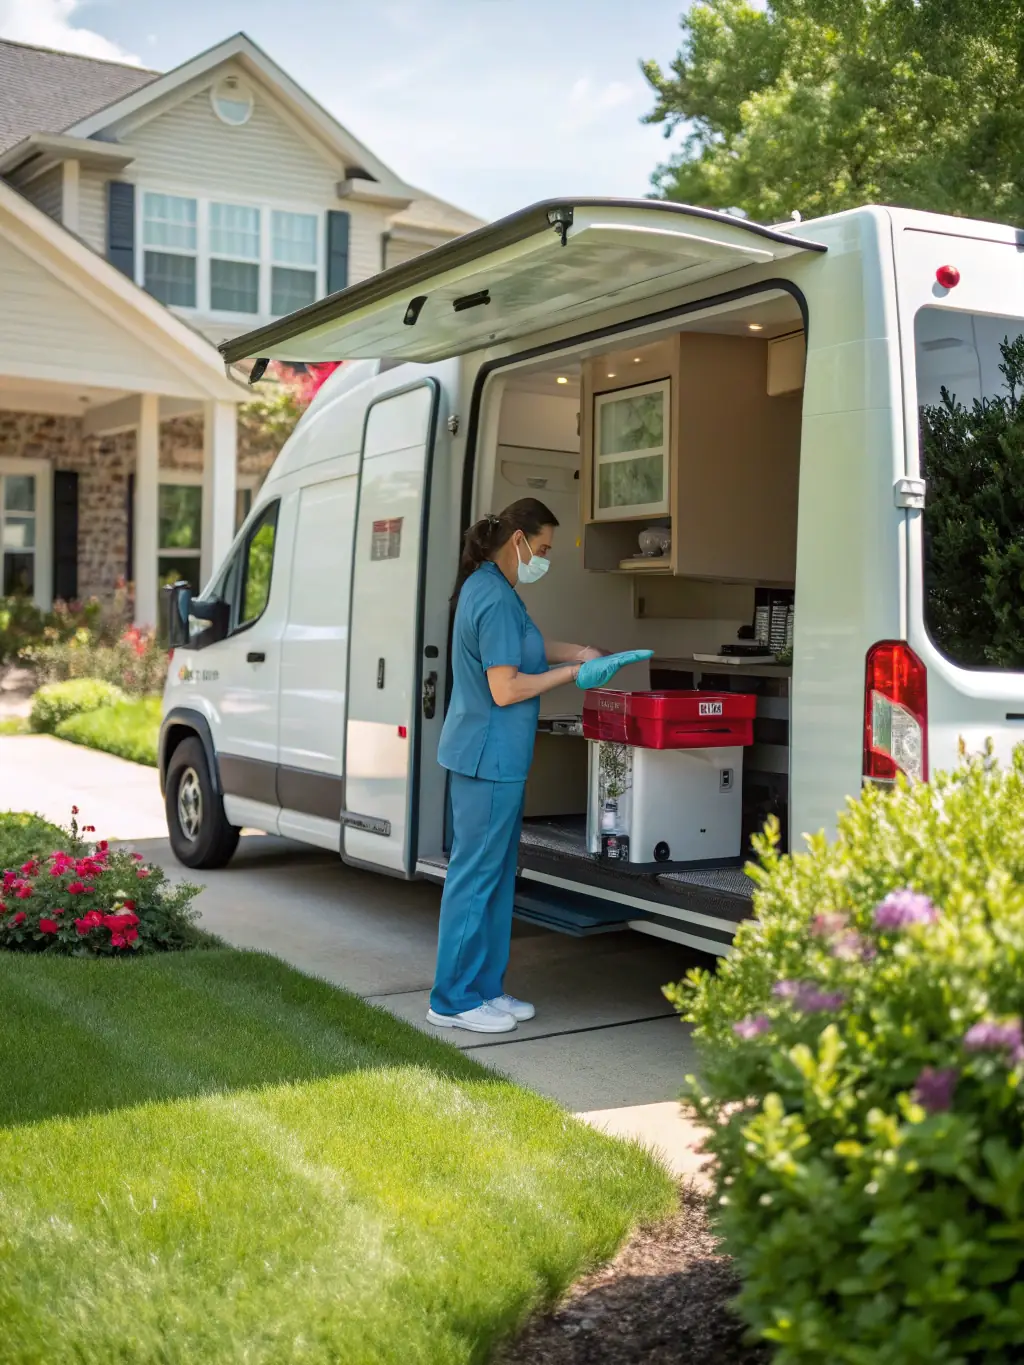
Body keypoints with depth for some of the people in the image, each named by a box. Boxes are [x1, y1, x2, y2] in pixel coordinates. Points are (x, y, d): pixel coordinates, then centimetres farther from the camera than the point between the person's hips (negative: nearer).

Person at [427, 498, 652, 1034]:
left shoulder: (490, 589, 13)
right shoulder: (494, 598, -20)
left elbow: (522, 647, 27)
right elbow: (506, 688, -22)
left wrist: (580, 653, 14)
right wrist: (572, 674, -12)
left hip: (496, 756, 11)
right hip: (489, 755, -11)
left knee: (496, 874, 15)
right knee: (475, 876, -3)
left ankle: (485, 988, 24)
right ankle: (454, 1000, 6)